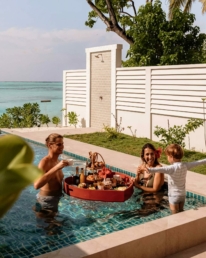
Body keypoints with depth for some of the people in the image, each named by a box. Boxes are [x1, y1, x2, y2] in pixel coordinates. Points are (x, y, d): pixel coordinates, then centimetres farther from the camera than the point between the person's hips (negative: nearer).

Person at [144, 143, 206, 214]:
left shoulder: (172, 168, -24)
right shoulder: (185, 165, -4)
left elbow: (162, 169, -43)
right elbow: (197, 162, 9)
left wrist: (150, 170, -58)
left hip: (174, 195, -6)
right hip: (183, 194, 6)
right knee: (181, 212, 21)